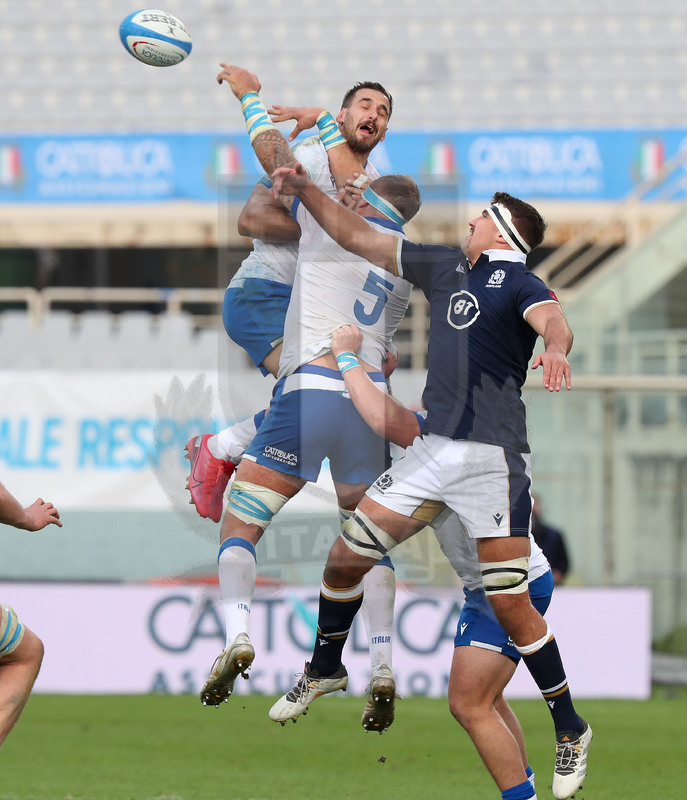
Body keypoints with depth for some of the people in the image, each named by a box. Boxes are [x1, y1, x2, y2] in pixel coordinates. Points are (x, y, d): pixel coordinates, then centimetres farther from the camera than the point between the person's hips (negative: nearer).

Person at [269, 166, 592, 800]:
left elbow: (552, 321, -29)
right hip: (433, 450, 7)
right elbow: (357, 238, 23)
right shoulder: (447, 267, 16)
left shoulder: (517, 281, -6)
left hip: (493, 459, -7)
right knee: (345, 558, 7)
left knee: (510, 603, -11)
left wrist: (555, 349, -51)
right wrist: (306, 190, 16)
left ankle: (570, 730, 3)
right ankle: (325, 671, 31)